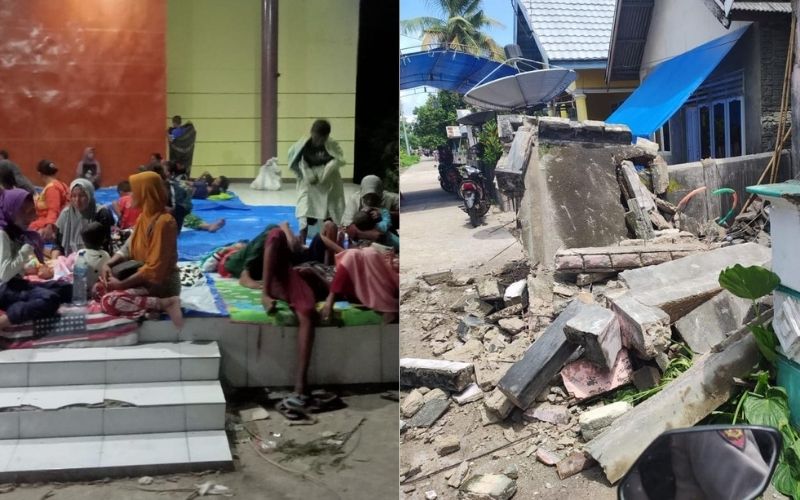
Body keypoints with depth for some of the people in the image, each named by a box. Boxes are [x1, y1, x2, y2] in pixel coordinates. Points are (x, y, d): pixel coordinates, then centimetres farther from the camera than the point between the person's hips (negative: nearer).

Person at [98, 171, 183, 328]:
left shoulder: (163, 222, -24)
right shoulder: (144, 216, 6)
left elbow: (154, 268, -25)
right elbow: (129, 247, 11)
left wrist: (122, 284, -20)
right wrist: (108, 264, -7)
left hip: (161, 283, -10)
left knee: (109, 302, -22)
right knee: (100, 287, 10)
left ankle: (165, 303, -16)